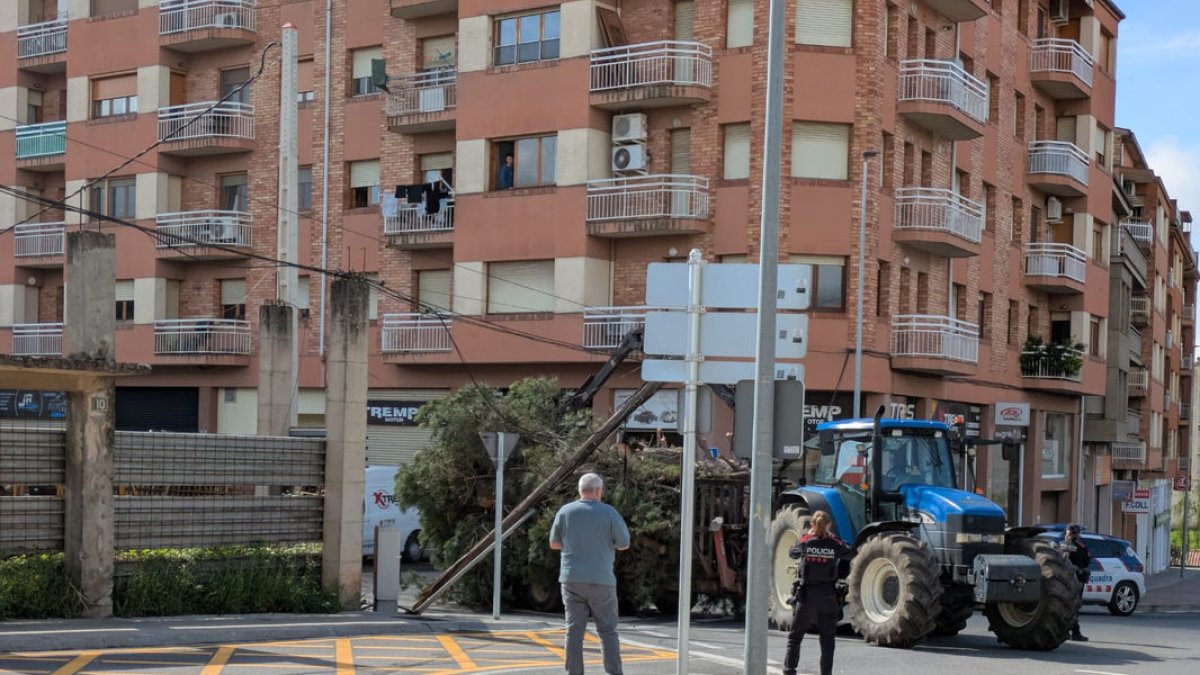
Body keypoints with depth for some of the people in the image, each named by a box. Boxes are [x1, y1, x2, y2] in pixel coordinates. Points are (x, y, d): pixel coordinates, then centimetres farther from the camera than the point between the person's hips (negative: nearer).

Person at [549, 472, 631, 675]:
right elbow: (624, 544, 2)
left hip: (572, 579, 2)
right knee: (608, 631, 5)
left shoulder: (565, 512, 1)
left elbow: (554, 544, 9)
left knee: (574, 631, 4)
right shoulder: (609, 513, -6)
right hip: (600, 580, -2)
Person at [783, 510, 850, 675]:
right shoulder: (835, 544, -5)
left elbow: (792, 553, 13)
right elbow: (848, 552, 14)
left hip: (805, 595, 0)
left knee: (795, 636, 8)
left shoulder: (805, 542, -5)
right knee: (827, 638, 9)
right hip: (827, 597, 0)